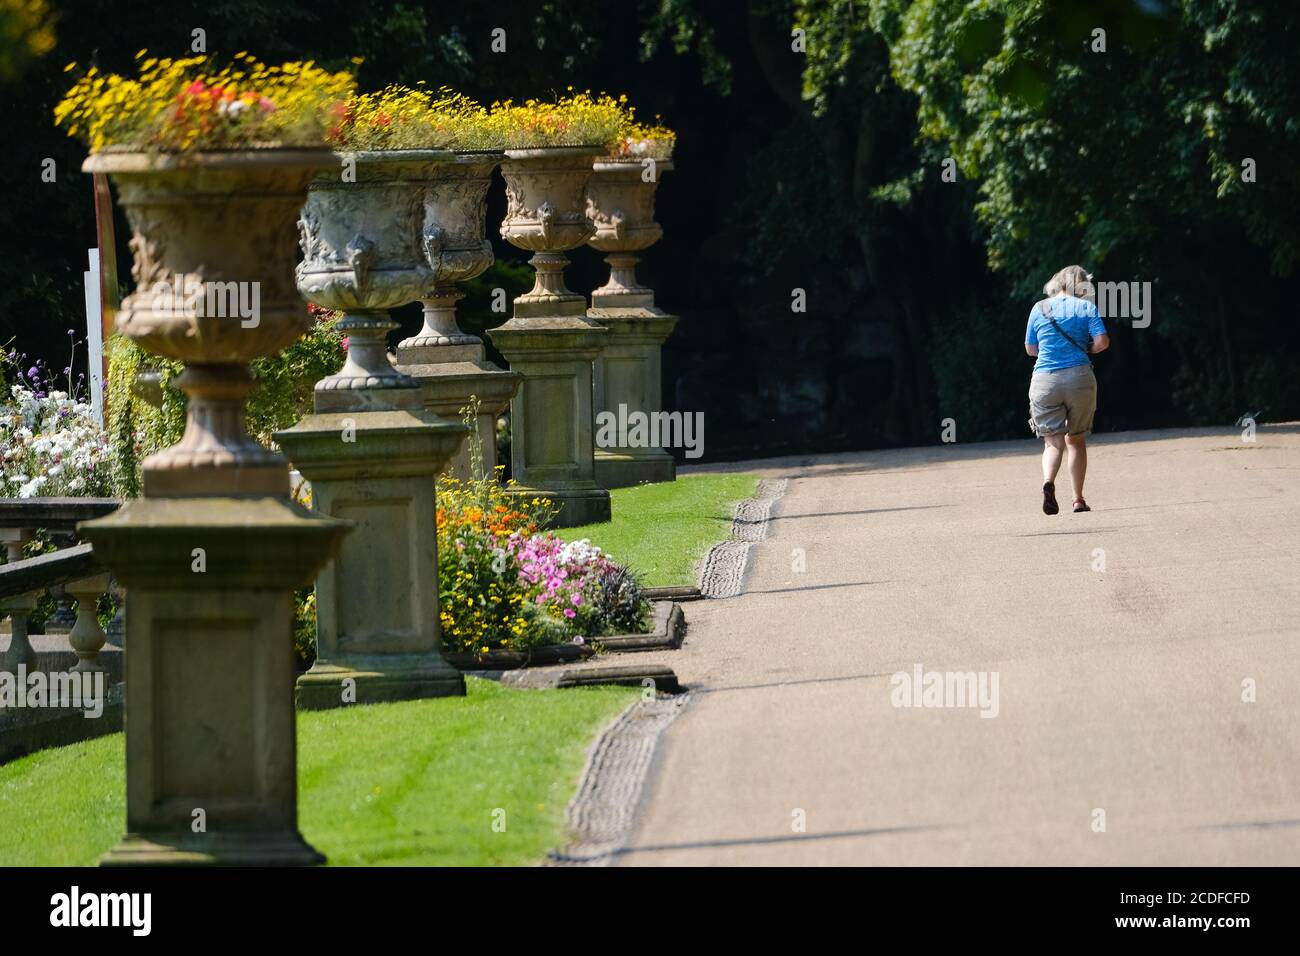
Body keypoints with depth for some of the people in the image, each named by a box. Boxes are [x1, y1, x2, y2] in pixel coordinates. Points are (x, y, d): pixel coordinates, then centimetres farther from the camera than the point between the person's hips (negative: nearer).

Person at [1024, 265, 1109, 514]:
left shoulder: (1039, 308, 7)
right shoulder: (1086, 307, 2)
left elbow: (1030, 348, 13)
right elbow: (1102, 341, -6)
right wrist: (1085, 350, 14)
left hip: (1044, 381, 0)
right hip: (1079, 377, 0)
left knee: (1053, 442, -2)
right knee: (1076, 440, 15)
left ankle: (1049, 482, -32)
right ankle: (1078, 499, 15)